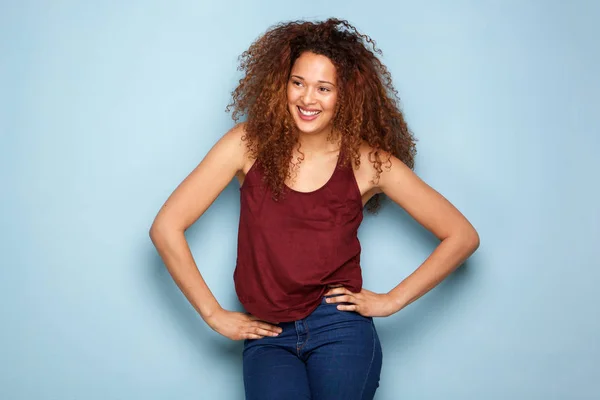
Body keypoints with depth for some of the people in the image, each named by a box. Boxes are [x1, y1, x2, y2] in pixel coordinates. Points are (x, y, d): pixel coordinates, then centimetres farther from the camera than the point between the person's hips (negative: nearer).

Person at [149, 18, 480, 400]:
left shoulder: (367, 161, -1)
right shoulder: (250, 144, -1)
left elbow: (462, 236, 3)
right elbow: (166, 228, -2)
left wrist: (392, 300, 0)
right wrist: (215, 314, -1)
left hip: (340, 328, 1)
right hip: (267, 337, 0)